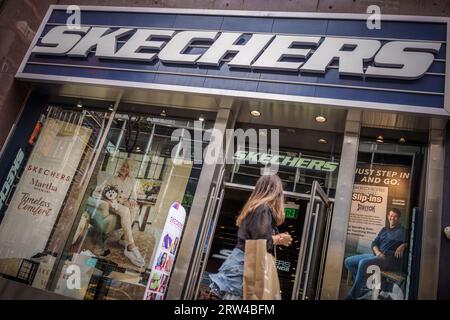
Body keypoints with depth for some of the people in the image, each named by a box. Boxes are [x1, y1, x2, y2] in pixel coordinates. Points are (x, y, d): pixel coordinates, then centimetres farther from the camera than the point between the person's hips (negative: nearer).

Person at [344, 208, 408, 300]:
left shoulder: (402, 230, 9)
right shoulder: (384, 230, 24)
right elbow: (374, 243, 15)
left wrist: (403, 246, -24)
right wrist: (377, 252, -5)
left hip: (390, 258, -7)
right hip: (376, 255, 7)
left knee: (363, 263, -33)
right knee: (348, 261, -5)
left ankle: (353, 295, -26)